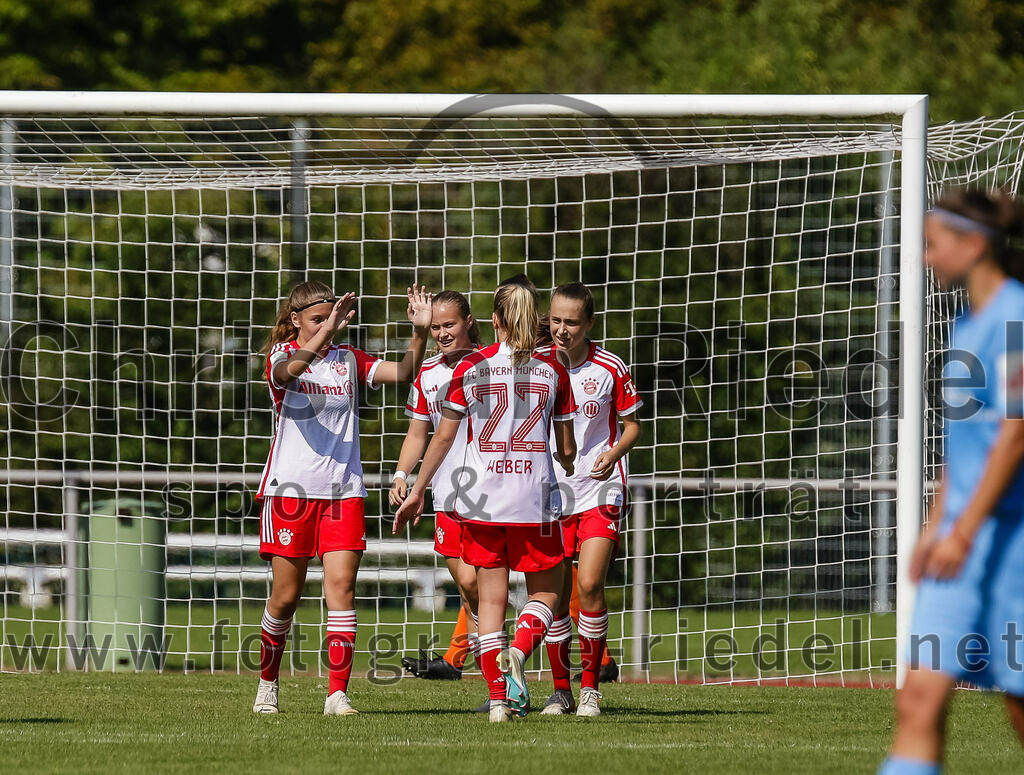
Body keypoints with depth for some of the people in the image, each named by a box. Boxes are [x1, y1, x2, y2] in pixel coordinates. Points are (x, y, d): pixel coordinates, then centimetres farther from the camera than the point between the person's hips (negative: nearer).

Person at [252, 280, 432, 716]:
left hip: (343, 491, 3)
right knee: (286, 595, 2)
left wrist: (420, 332, -15)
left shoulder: (348, 360, 10)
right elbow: (290, 370, -26)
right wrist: (327, 331, -40)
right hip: (291, 489, -3)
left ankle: (337, 693, -13)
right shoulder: (281, 355, -1)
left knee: (341, 584, -10)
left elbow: (403, 373, 2)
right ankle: (267, 682, 23)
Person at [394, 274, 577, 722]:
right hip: (535, 498, -1)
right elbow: (567, 449, 8)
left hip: (480, 497, 1)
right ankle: (518, 652, -19)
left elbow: (443, 437, 2)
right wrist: (566, 464, 33)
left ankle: (499, 699, 2)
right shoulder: (552, 371, 1)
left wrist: (417, 492, 11)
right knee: (545, 591, 11)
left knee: (491, 595, 7)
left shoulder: (471, 368, 1)